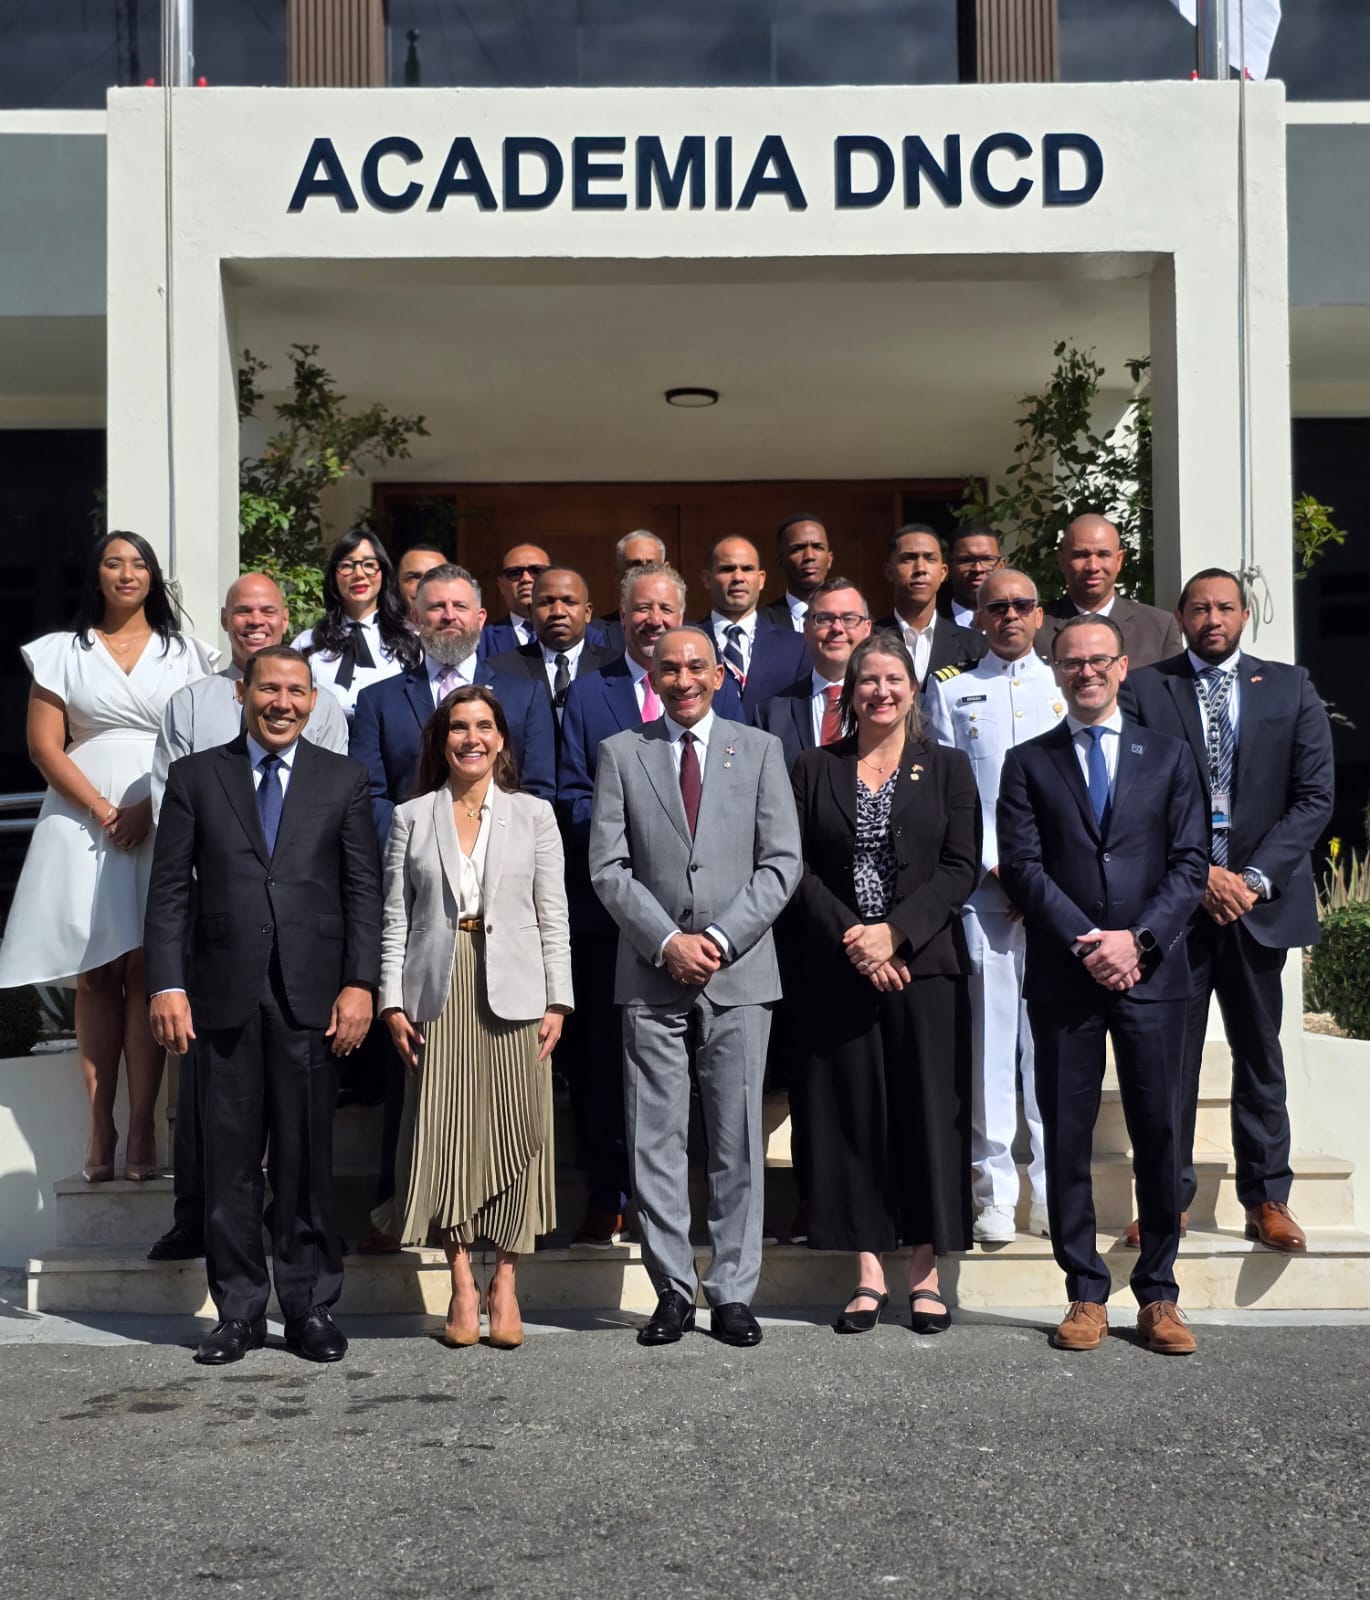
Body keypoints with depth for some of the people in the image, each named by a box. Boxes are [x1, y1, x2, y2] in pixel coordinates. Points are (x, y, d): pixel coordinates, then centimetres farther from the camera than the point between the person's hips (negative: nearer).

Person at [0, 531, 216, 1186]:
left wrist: (148, 810, -11)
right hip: (83, 824, 1)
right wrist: (103, 811, -9)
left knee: (146, 970, -6)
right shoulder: (62, 652, 11)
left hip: (163, 828, -1)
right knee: (95, 974, -1)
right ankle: (100, 1127, 0)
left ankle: (142, 1126, -6)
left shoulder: (185, 655, 11)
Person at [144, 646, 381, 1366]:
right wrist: (167, 986, -5)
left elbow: (364, 889, 5)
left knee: (307, 1161, 3)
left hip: (312, 996, 0)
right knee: (230, 1162, 5)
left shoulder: (343, 780, 10)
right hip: (224, 995, 1)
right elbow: (170, 889, 5)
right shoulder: (195, 776, 9)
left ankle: (311, 1308, 14)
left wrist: (359, 983, -5)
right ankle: (238, 1311, 15)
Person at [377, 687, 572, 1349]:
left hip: (513, 994, 0)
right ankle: (462, 1286, 10)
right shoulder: (412, 818, 9)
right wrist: (392, 1001, -1)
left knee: (516, 1133, -1)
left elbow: (553, 917, 5)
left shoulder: (533, 815, 8)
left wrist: (557, 1001, -2)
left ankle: (504, 1283, 9)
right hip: (439, 996, 0)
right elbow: (395, 918, 7)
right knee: (445, 1135, 1)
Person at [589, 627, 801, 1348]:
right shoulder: (620, 753, 7)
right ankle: (673, 1290, 12)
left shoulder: (760, 749, 8)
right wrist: (666, 941, -10)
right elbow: (607, 868, 2)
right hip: (651, 974, 0)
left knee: (737, 1140, 3)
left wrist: (722, 936, -9)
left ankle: (732, 1292, 12)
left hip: (739, 972, 0)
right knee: (655, 1141, 2)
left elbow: (781, 863, 2)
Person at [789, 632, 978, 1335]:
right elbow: (798, 868, 2)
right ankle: (869, 1273, 9)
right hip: (839, 968, 1)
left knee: (927, 1110, 0)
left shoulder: (947, 768, 8)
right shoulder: (815, 769, 9)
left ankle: (925, 1273, 9)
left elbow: (961, 867, -1)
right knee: (852, 1113, 2)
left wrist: (895, 931, -12)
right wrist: (852, 940, -10)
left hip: (924, 965, 0)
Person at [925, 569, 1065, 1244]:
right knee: (989, 1035, -3)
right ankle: (994, 1193, 3)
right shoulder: (949, 690, 12)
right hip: (981, 885, -1)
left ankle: (1054, 1190, 8)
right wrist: (997, 867, -6)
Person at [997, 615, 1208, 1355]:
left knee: (1158, 1136, 3)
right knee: (1067, 1138, 2)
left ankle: (1158, 1295, 13)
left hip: (1151, 972, 0)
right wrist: (1085, 942, -12)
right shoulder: (1028, 763, 9)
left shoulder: (1168, 756, 11)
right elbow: (1023, 866, -1)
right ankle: (1086, 1295, 11)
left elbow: (1189, 863, 3)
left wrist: (1137, 939, -11)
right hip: (1063, 978, 0)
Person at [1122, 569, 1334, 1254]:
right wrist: (1198, 873, -11)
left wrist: (1253, 877, -9)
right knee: (1169, 1055, 1)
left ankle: (1267, 1198, 18)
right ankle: (1168, 1199, 11)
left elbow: (1314, 797, 2)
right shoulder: (1143, 689, 3)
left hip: (1260, 896, 2)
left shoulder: (1290, 688, 7)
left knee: (1259, 1054, 9)